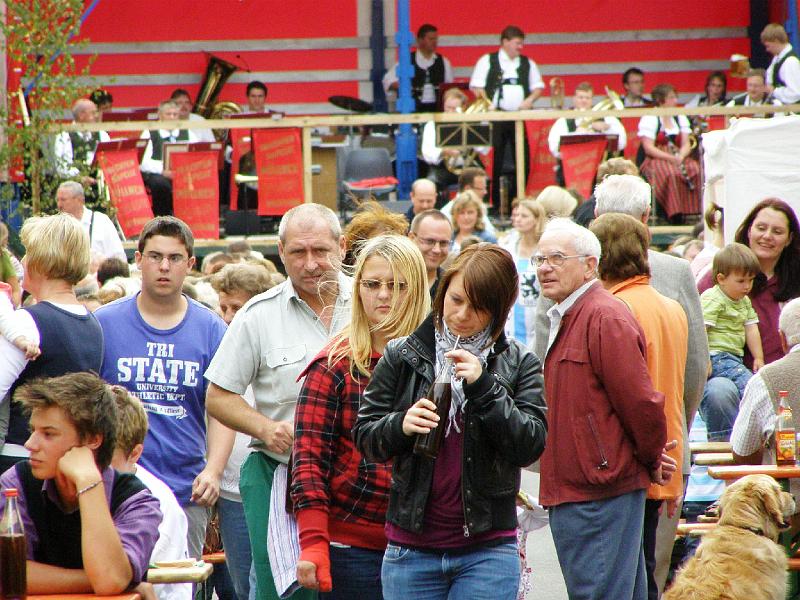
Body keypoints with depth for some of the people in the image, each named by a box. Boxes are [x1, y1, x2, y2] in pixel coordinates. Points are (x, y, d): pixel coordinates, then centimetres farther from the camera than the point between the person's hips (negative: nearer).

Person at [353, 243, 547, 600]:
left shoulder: (518, 365, 2)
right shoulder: (402, 356, 5)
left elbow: (531, 446, -6)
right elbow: (364, 436, 7)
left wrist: (483, 387, -16)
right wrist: (401, 426, -15)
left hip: (488, 549, -2)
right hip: (411, 548, 2)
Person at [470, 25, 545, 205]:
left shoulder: (527, 63, 14)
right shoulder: (487, 61, 3)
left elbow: (538, 86, 17)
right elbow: (476, 86, 0)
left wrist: (530, 100, -3)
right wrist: (487, 103, -13)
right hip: (496, 117, -3)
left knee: (522, 160, 0)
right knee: (494, 160, -3)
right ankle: (494, 202, 2)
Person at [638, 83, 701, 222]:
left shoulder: (681, 118, 18)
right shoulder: (649, 119, 0)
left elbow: (686, 144, 10)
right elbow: (649, 148, -9)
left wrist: (681, 156, -12)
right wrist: (670, 157, -20)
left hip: (678, 158, 5)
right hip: (656, 159, -5)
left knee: (696, 169, -27)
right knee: (672, 174, -37)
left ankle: (694, 209, -28)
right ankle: (675, 213, -36)